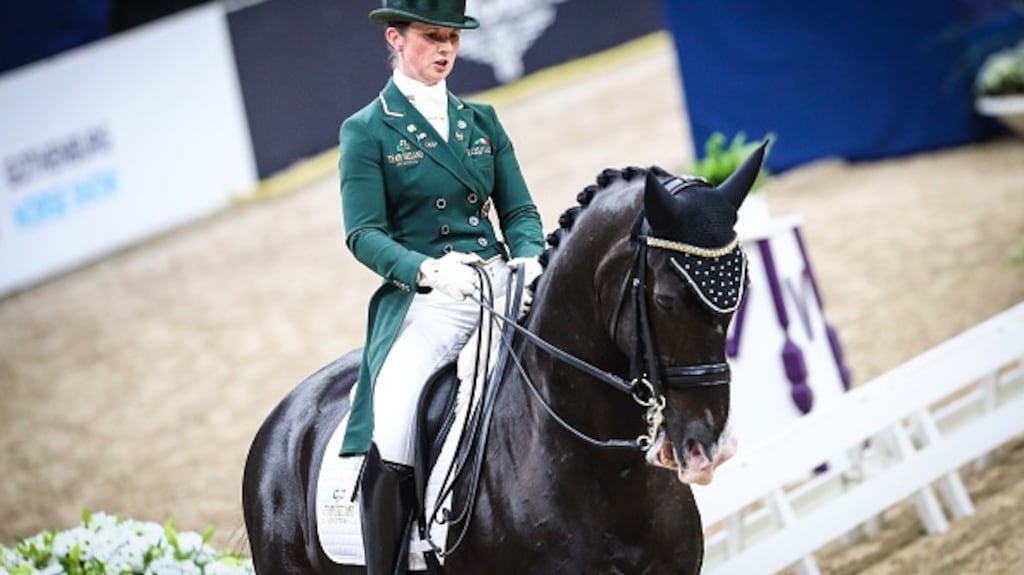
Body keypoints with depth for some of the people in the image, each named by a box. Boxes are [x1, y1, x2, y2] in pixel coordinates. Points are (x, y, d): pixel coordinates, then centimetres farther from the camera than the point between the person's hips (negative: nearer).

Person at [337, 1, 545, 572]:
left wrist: (529, 258, -7)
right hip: (423, 297, -4)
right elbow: (364, 234, -4)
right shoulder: (366, 132, 4)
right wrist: (427, 269, -22)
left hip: (500, 284, 4)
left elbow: (520, 211, 15)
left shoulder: (482, 121, 17)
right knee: (391, 433, -24)